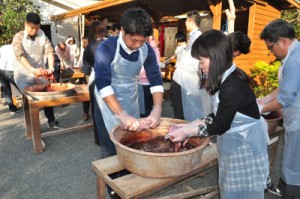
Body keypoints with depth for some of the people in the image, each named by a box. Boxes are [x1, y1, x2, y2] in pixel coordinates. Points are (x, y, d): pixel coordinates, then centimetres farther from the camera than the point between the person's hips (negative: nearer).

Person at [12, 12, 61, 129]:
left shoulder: (42, 36, -1)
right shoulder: (18, 37, -10)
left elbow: (50, 52, -12)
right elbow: (19, 55, -24)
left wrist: (51, 68, -31)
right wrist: (32, 69, -41)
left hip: (40, 73, 3)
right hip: (24, 75, -3)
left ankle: (51, 121, 24)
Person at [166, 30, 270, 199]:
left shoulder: (232, 87, -29)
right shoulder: (226, 79, -1)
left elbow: (219, 127, -21)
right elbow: (218, 115, 4)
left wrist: (187, 132, -14)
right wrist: (190, 126, -2)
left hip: (244, 146, -8)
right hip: (235, 141, 8)